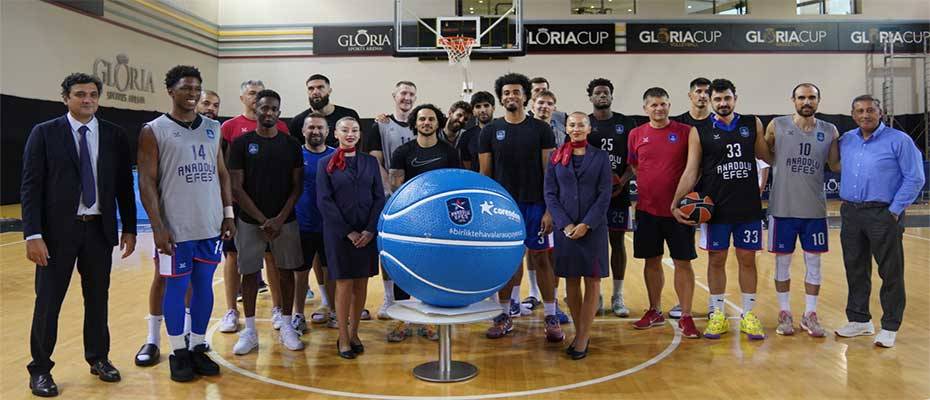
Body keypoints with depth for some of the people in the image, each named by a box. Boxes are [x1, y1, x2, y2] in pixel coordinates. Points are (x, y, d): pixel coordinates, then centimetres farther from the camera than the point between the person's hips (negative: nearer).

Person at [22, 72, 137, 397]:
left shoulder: (115, 135, 4)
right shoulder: (44, 133, -3)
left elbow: (124, 186, 7)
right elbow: (30, 187, -6)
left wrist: (129, 229, 3)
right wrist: (33, 235, -13)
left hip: (100, 229, 3)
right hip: (58, 229, -2)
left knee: (98, 298, 14)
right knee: (48, 301, 5)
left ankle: (99, 358, 31)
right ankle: (40, 369, 20)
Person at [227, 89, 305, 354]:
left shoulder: (291, 144, 3)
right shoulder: (242, 143, -2)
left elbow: (297, 186, 3)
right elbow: (236, 187, -5)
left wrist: (280, 219, -9)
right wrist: (262, 220, -12)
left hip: (285, 221, 1)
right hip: (250, 221, -1)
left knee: (286, 271, 7)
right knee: (249, 273, 5)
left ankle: (286, 327, 19)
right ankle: (249, 331, 16)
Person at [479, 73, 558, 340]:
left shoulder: (541, 129, 1)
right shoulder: (490, 131, 4)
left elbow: (550, 172, -1)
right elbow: (485, 174, 5)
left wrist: (550, 210, -8)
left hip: (534, 205, -1)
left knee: (541, 259, 3)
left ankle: (551, 318, 12)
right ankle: (504, 315, 20)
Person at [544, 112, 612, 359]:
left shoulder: (600, 157, 2)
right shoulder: (557, 157, 6)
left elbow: (604, 195, -3)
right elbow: (550, 194, 2)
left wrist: (586, 224, -13)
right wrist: (566, 224, -10)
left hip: (593, 227, -1)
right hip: (565, 227, 1)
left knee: (592, 281, 0)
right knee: (571, 281, 6)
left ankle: (583, 337, 7)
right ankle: (580, 333, 17)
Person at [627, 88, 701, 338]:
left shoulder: (686, 132, -2)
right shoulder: (636, 134, 5)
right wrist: (644, 187, 3)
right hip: (647, 209, 3)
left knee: (682, 262, 2)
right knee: (652, 261, 12)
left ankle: (686, 317, 11)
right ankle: (655, 312, 26)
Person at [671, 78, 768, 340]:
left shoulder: (753, 124, 5)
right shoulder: (700, 132, -1)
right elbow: (691, 171, -3)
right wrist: (676, 203, -12)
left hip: (748, 207, 1)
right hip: (715, 208, -1)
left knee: (747, 259, 7)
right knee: (716, 260, 6)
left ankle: (749, 316, 19)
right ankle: (718, 315, 18)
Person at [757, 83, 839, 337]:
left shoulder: (830, 131, 3)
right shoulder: (777, 126, -3)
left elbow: (836, 164, 9)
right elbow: (766, 156, 7)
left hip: (815, 209, 2)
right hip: (783, 208, -2)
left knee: (813, 262, 8)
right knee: (782, 261, 7)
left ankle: (810, 315, 21)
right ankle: (784, 313, 21)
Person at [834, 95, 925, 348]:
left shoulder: (898, 140, -5)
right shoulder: (845, 141, 10)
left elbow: (915, 178, -7)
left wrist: (894, 211, -11)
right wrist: (848, 205, 7)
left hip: (883, 215, -5)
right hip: (850, 213, 5)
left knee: (890, 273, 2)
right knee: (855, 270, 12)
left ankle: (890, 327, 12)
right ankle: (859, 320, 25)